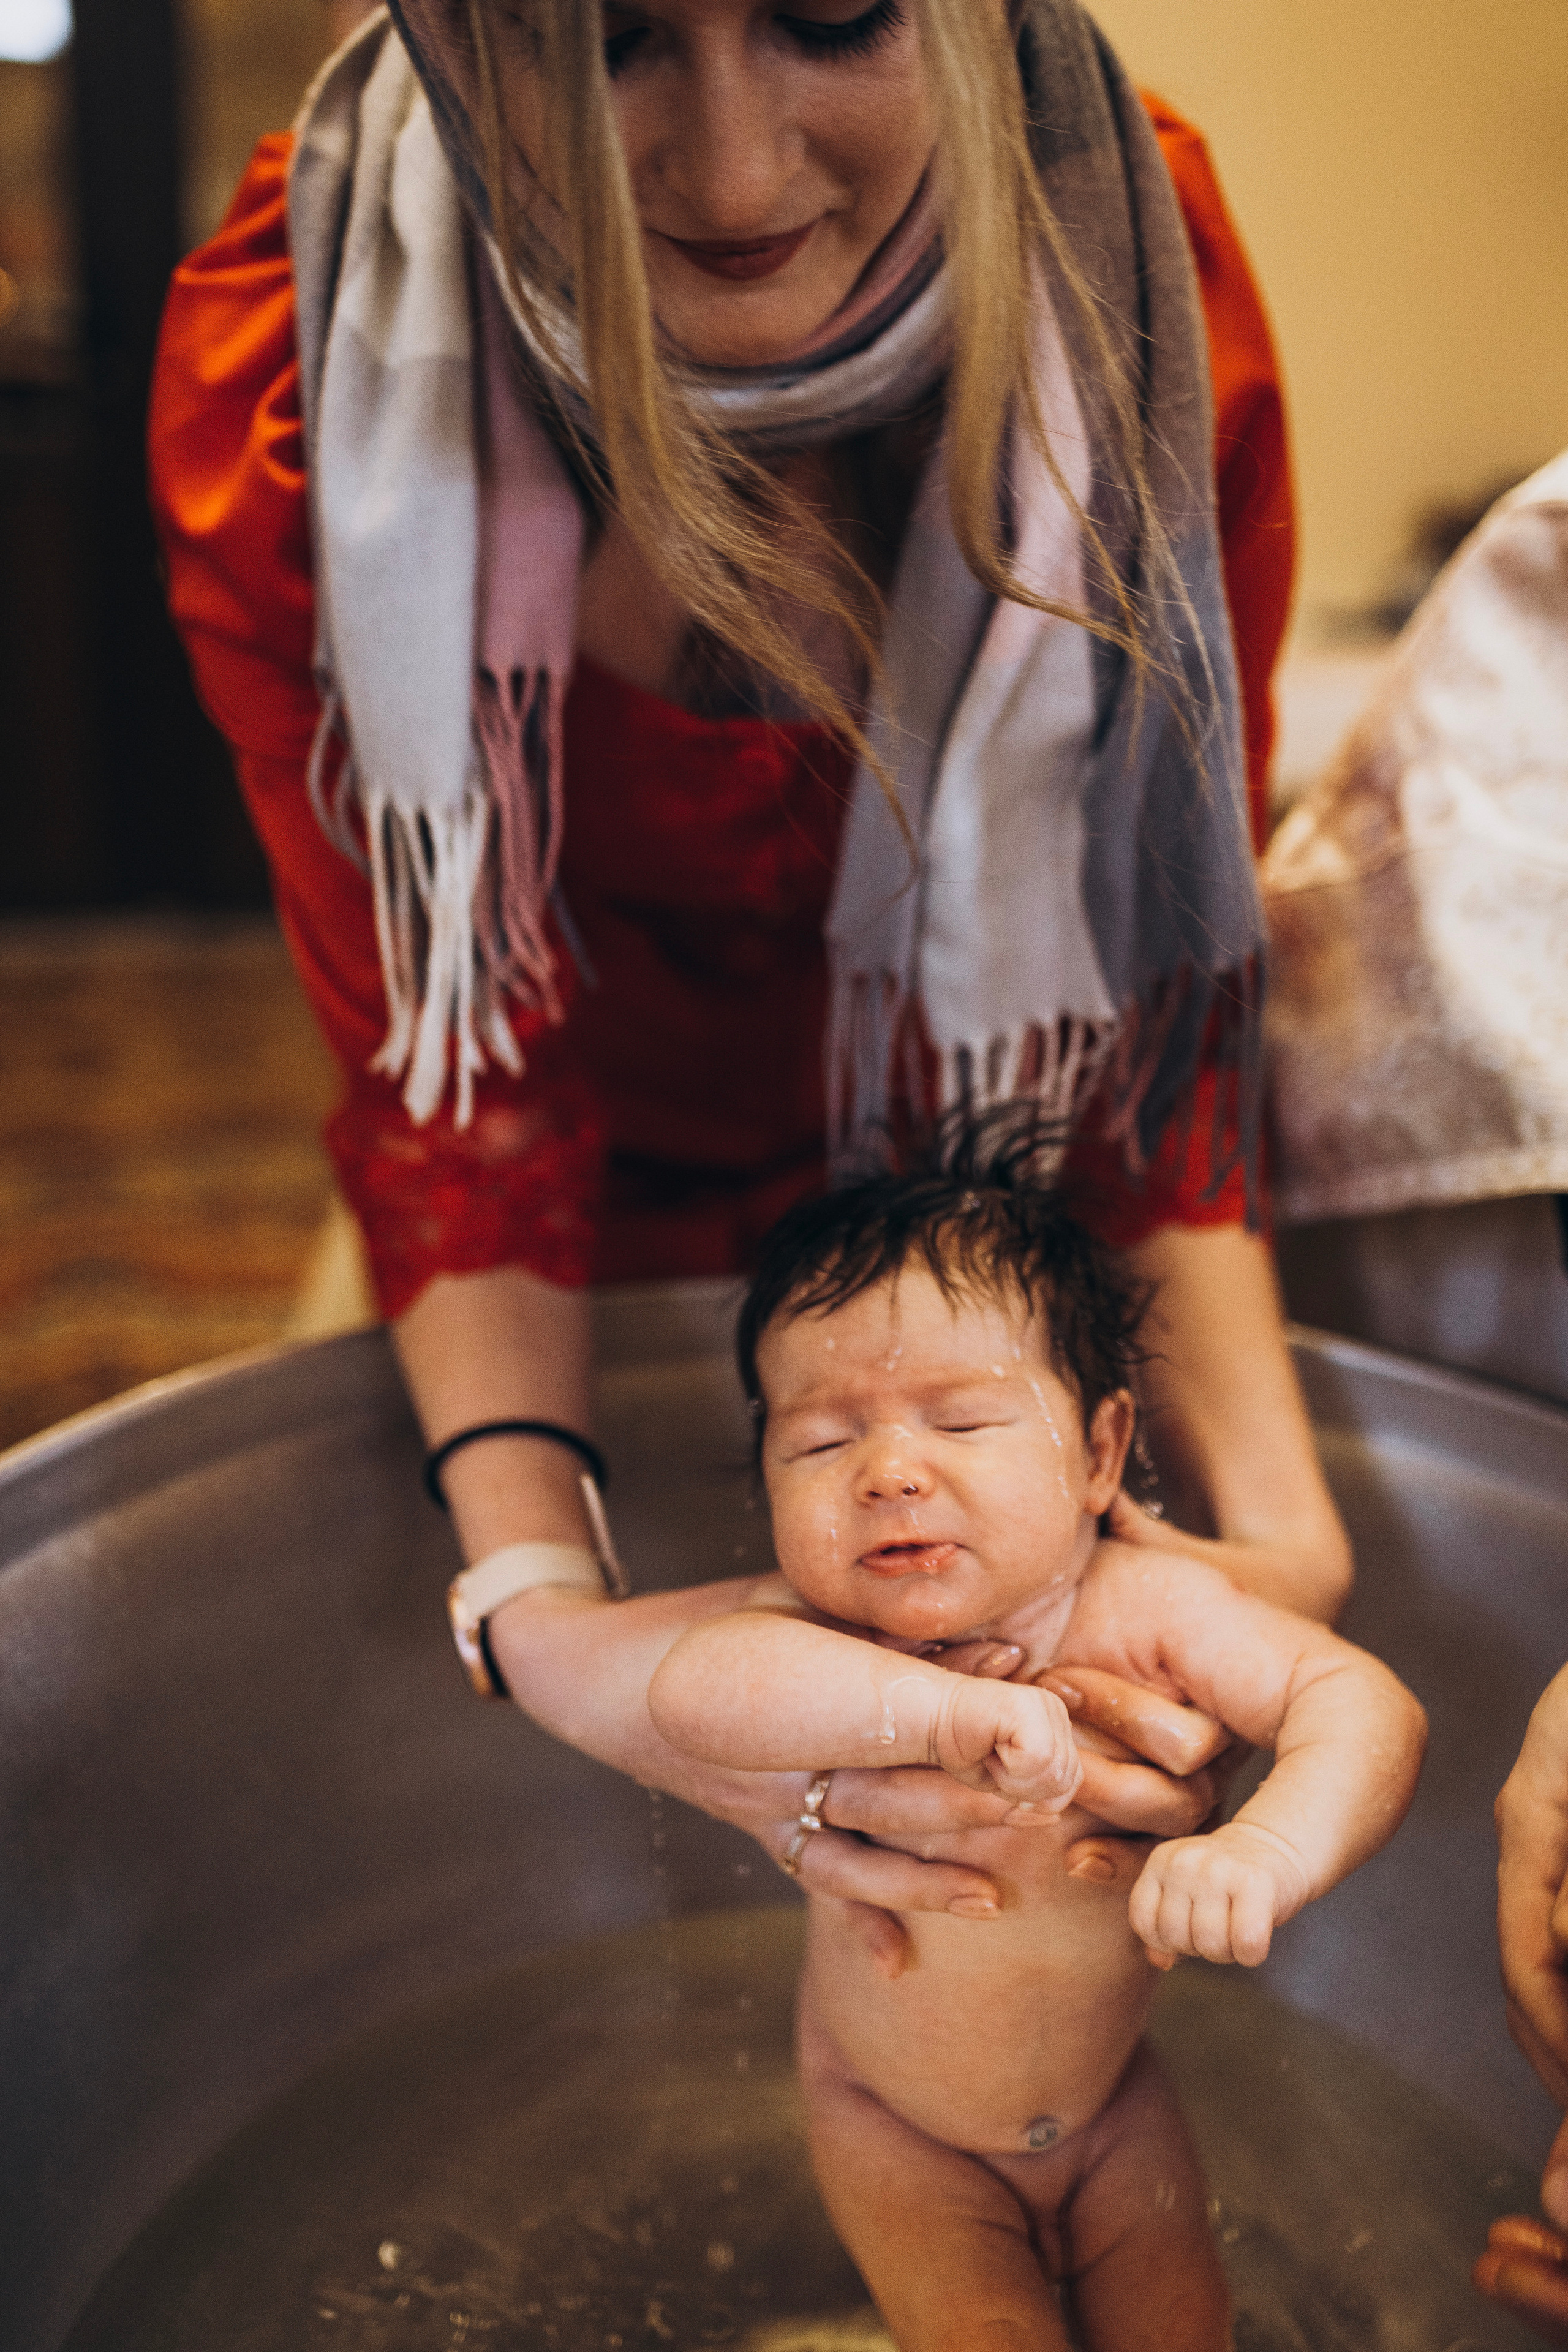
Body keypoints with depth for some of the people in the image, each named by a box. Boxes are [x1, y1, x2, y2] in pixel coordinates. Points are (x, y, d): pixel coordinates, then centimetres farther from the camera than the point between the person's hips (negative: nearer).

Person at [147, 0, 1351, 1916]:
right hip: (594, 1217, 0)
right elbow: (437, 1052, -24)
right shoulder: (291, 375, -30)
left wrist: (1273, 1518, -34)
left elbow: (1154, 961, -21)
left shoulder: (1135, 268, -27)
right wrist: (538, 1606, -39)